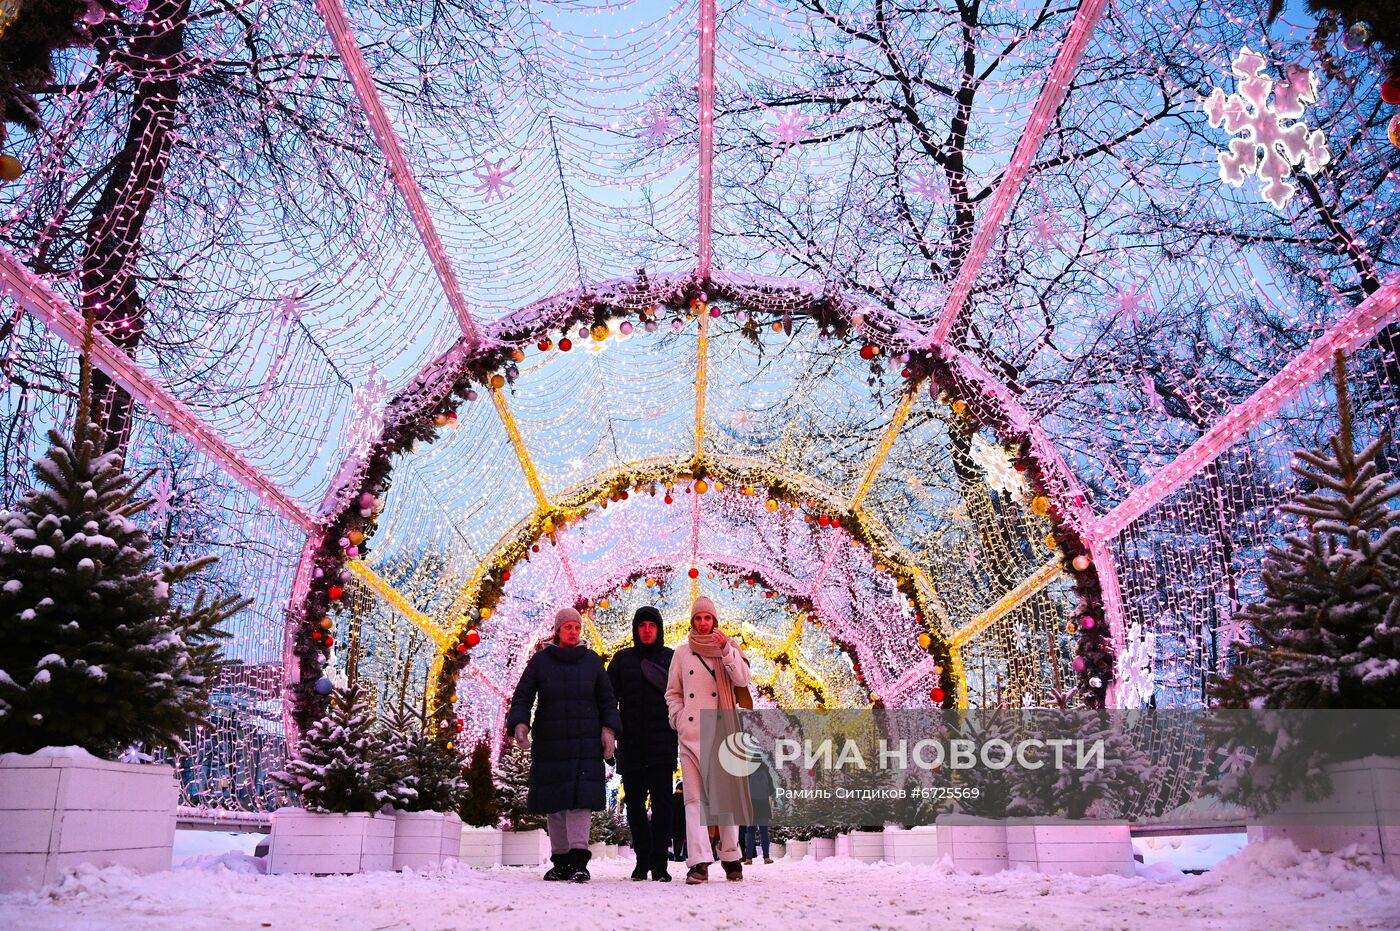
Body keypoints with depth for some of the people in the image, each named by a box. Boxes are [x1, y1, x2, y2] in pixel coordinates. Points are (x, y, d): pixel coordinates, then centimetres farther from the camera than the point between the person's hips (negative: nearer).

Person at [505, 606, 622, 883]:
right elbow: (522, 695, 5)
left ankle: (578, 859, -16)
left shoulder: (592, 660, 10)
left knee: (580, 797, -13)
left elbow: (606, 699, 13)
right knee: (554, 799, 3)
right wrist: (519, 723, -12)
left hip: (585, 741, -1)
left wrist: (609, 729, 1)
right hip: (549, 741, 1)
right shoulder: (540, 660, 7)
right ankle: (560, 861, 12)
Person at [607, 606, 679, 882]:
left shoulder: (672, 658, 8)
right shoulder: (622, 660, 10)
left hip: (662, 745, -2)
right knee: (634, 804, 7)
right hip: (631, 746, 2)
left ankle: (659, 862, 1)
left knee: (661, 802, -5)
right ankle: (642, 859, 19)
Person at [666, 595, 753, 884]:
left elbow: (742, 680, -6)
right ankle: (699, 862, -9)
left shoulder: (729, 648, 11)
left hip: (723, 731, -1)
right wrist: (679, 719, 3)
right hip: (691, 733, 1)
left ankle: (730, 856, 12)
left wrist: (726, 650, -15)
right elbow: (673, 693, 19)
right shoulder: (682, 653, 15)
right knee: (694, 797, -6)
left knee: (726, 793, 0)